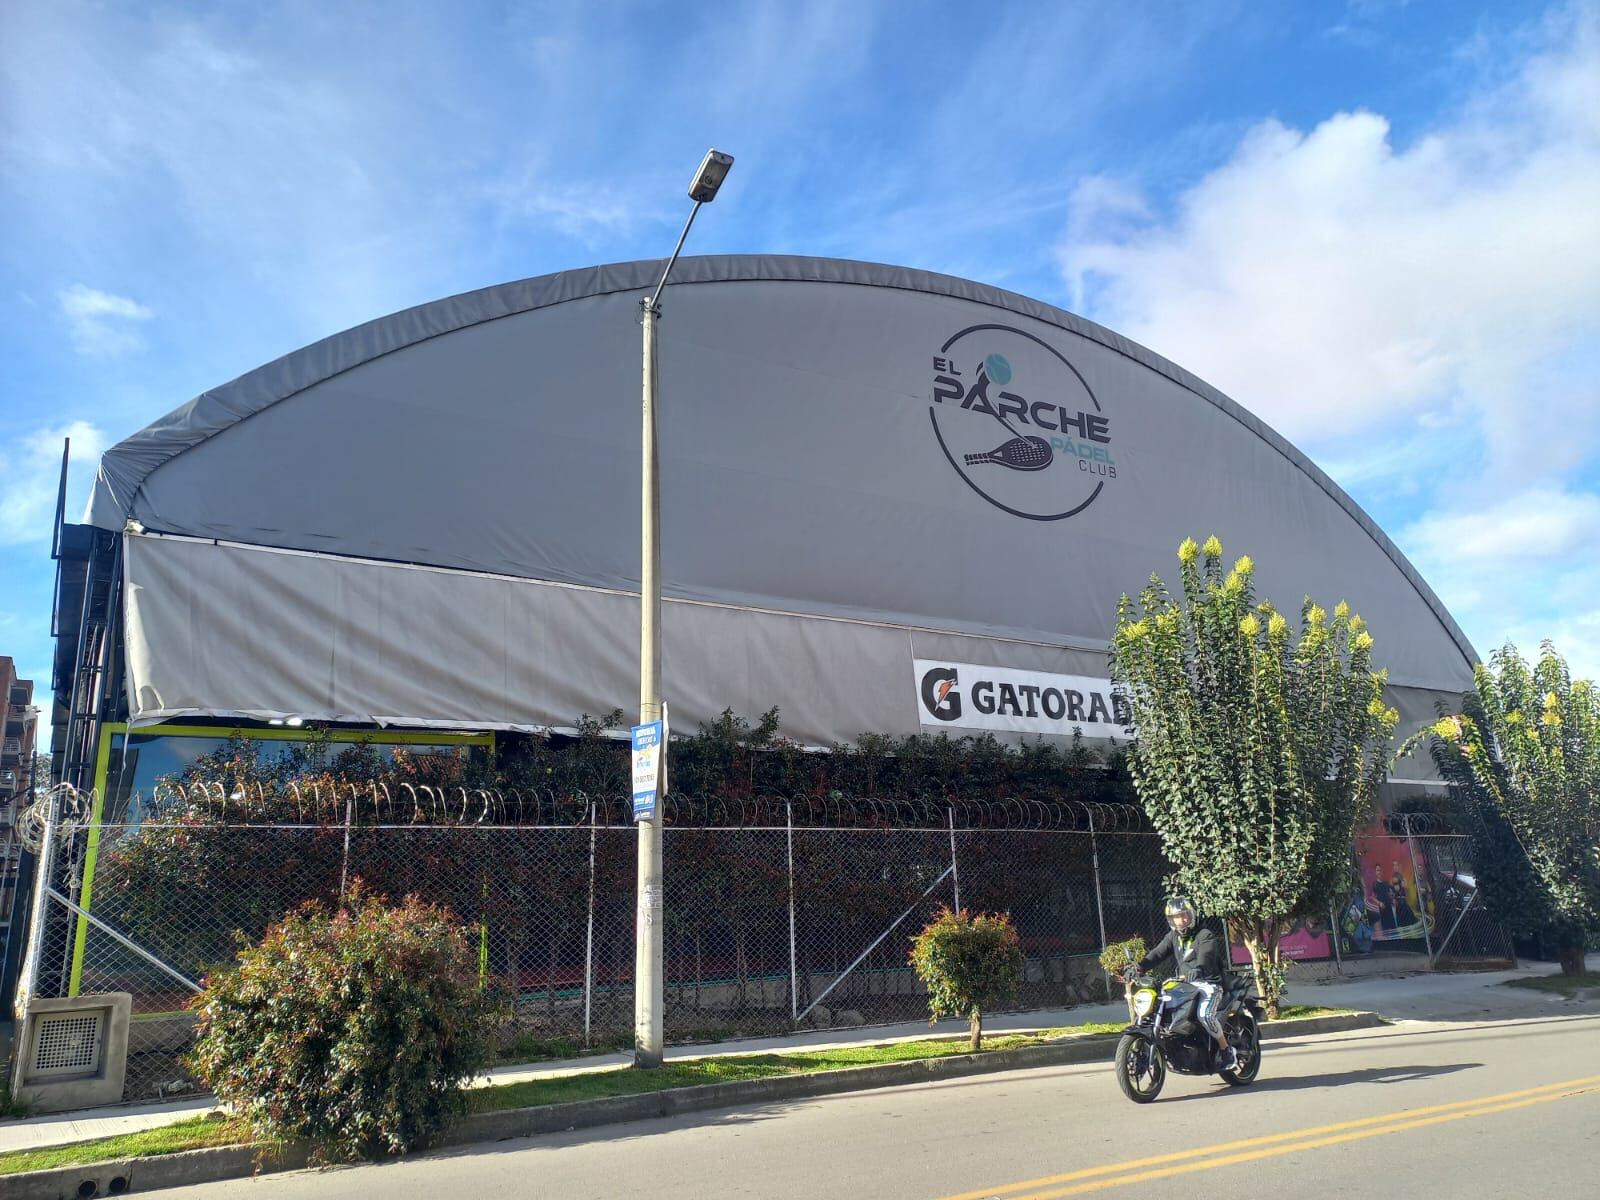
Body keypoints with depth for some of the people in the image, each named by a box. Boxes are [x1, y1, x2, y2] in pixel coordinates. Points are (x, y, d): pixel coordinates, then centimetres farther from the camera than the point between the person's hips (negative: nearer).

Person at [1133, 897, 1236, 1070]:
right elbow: (1157, 953, -1)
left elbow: (1205, 956, -24)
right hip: (1184, 985, 6)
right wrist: (1139, 967, -17)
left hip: (1207, 983, -6)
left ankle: (1227, 1050, -7)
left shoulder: (1205, 935, -6)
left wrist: (1197, 970, -45)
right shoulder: (1172, 937, 11)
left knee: (1204, 1014, -30)